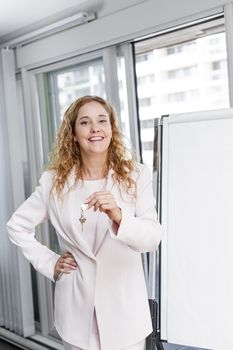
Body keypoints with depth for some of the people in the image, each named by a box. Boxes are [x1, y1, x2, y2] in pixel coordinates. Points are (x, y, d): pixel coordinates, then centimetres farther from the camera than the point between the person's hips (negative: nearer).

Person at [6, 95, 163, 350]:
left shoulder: (136, 175, -7)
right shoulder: (54, 181, -3)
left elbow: (153, 238, -15)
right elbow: (17, 226, 9)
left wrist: (119, 217, -33)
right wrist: (48, 263, -1)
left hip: (124, 305, -1)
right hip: (78, 306, 1)